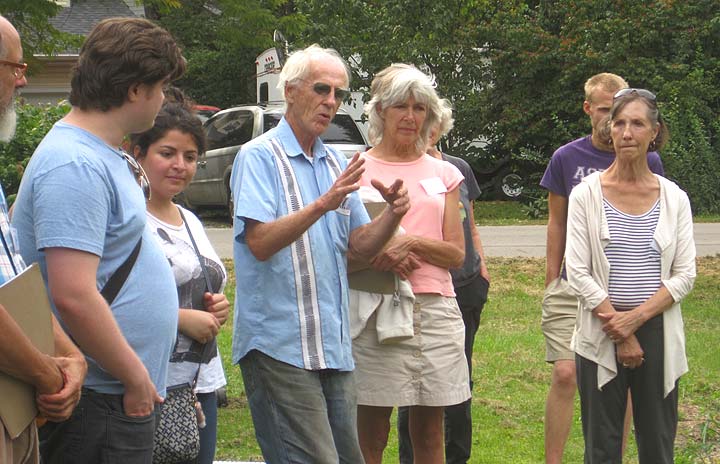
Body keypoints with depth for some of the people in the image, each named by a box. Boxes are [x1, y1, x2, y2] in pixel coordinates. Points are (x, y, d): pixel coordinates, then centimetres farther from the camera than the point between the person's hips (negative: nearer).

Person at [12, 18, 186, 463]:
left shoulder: (102, 155, 14)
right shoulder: (75, 166, -20)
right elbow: (73, 296, -26)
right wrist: (136, 379, -18)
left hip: (124, 396, 10)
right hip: (101, 404, -10)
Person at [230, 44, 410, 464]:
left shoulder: (336, 163, 18)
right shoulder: (259, 157, -5)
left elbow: (360, 248, 13)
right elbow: (260, 242, -18)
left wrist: (393, 215, -6)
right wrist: (323, 205, -27)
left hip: (335, 346, 8)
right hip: (279, 345, -8)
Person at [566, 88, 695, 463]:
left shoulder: (674, 199, 5)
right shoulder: (586, 195, -1)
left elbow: (684, 275, 1)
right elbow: (578, 273, -5)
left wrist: (636, 318, -13)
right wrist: (619, 330, -10)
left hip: (658, 331, 1)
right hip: (601, 334, -1)